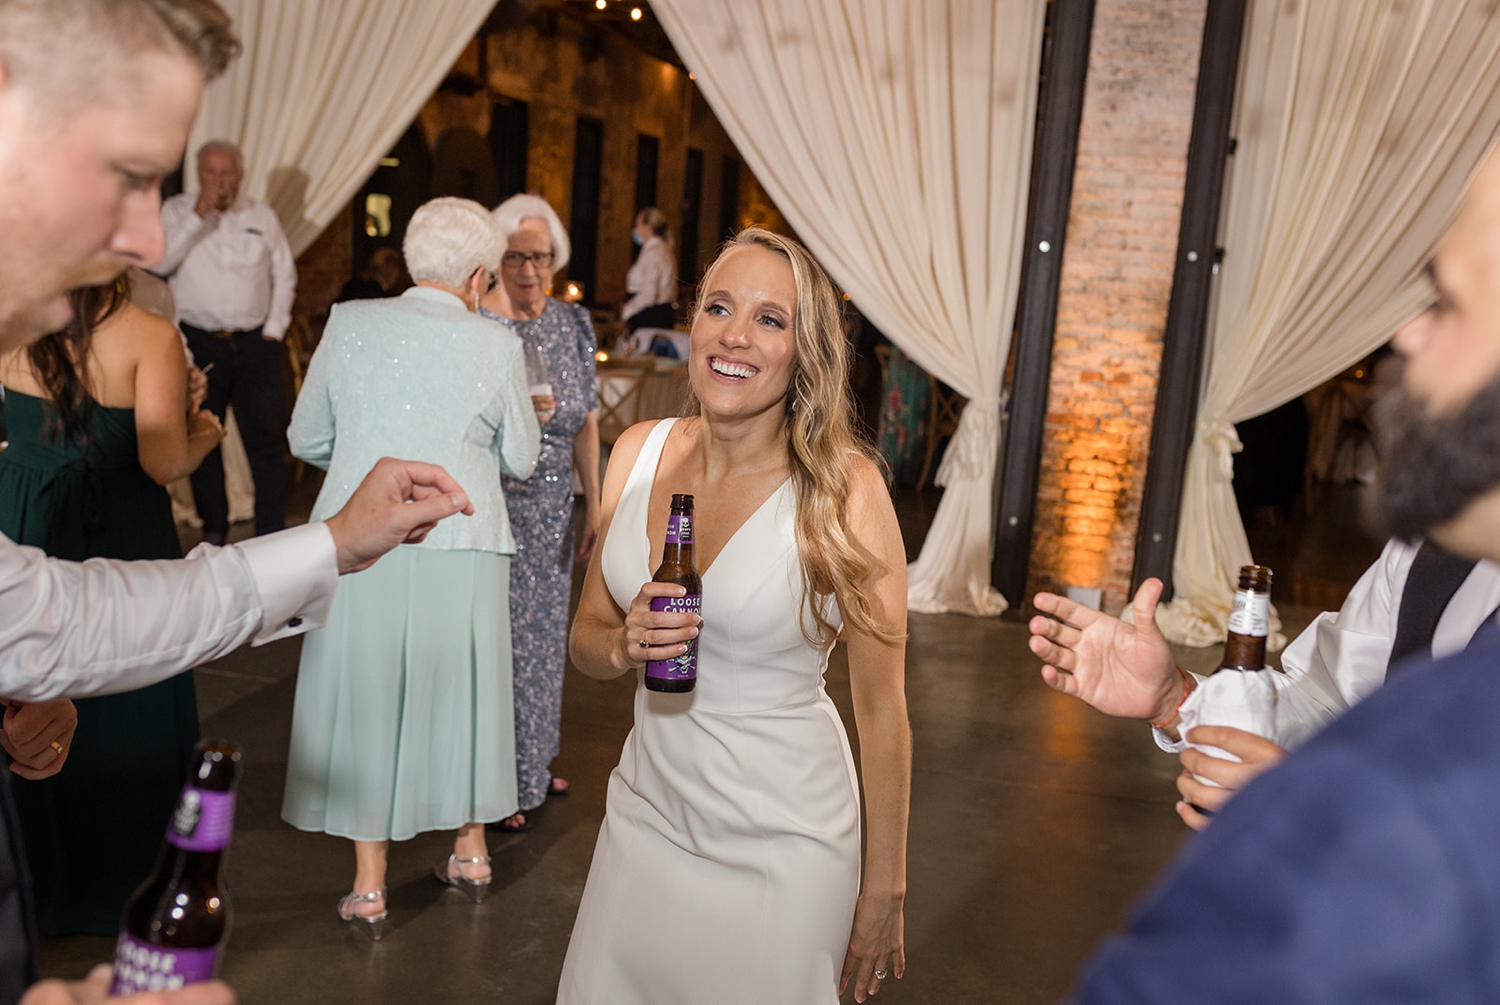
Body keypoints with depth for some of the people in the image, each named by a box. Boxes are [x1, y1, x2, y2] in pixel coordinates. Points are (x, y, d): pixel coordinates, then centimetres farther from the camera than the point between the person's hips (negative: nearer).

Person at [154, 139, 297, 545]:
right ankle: (213, 529, 19)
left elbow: (284, 274, 14)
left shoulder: (262, 216, 9)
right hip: (199, 342, -1)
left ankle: (272, 532, 2)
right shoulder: (176, 211, 3)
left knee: (268, 439, -4)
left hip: (255, 343, 1)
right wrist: (199, 215, -15)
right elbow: (159, 262, -13)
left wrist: (274, 329, 6)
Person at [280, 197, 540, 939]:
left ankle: (369, 886, 16)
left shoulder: (348, 324, 0)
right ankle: (470, 852, 32)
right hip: (462, 545, 0)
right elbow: (521, 459, 6)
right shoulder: (497, 347, -3)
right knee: (458, 687, 17)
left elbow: (308, 440, 8)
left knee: (365, 692, 10)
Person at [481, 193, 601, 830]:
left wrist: (594, 503, 10)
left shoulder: (573, 323, 5)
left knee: (544, 631, 15)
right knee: (497, 635, 0)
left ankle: (532, 759, 33)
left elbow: (587, 421, 11)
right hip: (494, 506, -5)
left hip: (555, 508, 5)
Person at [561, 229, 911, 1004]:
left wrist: (883, 891, -6)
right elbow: (585, 639, 8)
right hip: (647, 809, 5)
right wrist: (624, 645, -15)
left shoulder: (845, 489, -18)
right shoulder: (638, 452, -3)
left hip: (781, 843, -4)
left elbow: (881, 706, -12)